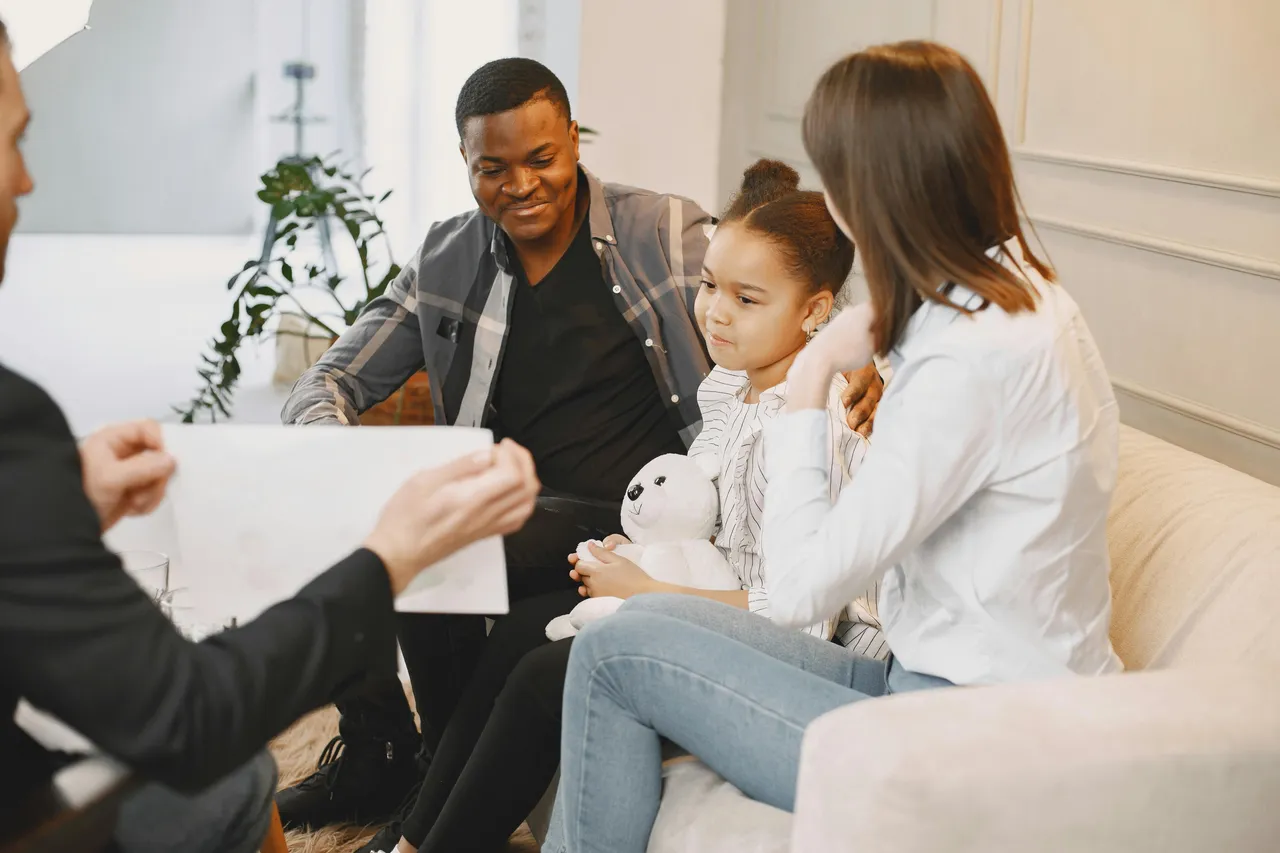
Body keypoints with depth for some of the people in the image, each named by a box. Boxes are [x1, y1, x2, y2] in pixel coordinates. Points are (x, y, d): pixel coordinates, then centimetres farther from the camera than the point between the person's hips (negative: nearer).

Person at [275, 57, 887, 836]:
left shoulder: (665, 234, -1)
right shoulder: (446, 261, 11)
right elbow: (335, 380, 14)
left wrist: (856, 364, -29)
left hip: (625, 520, -5)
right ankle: (374, 752, 3)